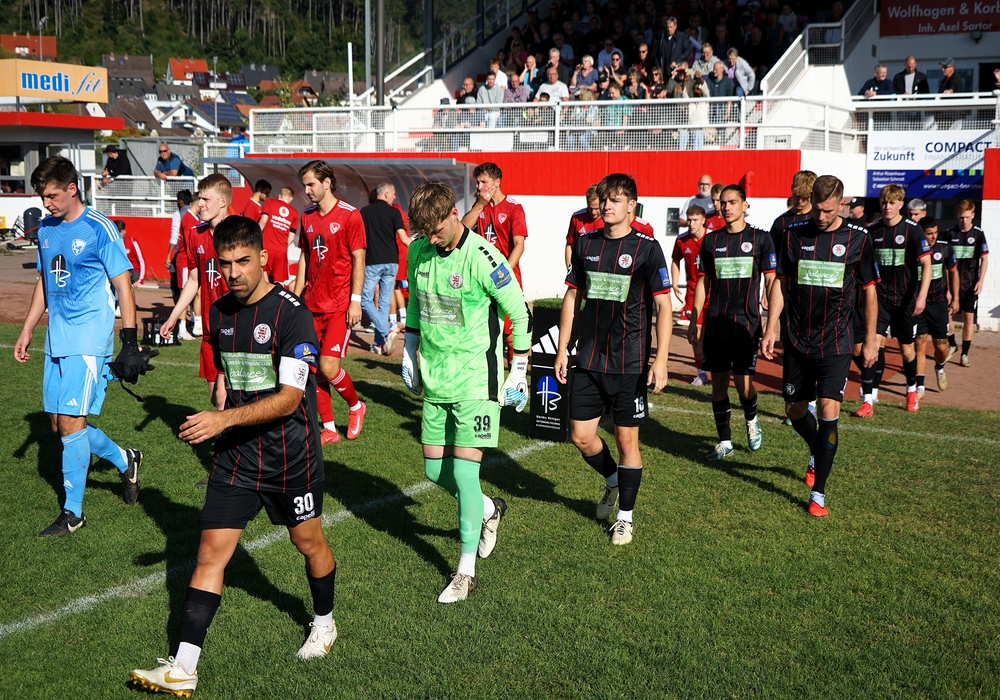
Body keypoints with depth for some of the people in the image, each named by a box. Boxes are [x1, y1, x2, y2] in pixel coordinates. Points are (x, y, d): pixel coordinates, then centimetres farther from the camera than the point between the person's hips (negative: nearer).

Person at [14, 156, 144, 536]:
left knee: (71, 420, -9)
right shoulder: (46, 229, 10)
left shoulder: (99, 229, -11)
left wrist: (130, 343, -14)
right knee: (60, 423, 9)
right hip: (56, 341, 8)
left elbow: (123, 287, -10)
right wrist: (26, 331, 19)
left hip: (89, 340, -7)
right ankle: (124, 461, 31)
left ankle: (72, 512, 2)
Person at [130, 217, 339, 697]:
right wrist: (220, 419, 9)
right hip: (236, 455, 5)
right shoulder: (219, 312, 4)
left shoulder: (291, 314, -17)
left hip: (292, 456, -4)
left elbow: (289, 398, -23)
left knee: (308, 542, 14)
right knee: (211, 553, -2)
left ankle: (324, 622, 42)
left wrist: (224, 419, -30)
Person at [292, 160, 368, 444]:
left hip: (339, 306, -6)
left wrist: (355, 301, -14)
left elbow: (358, 260, -8)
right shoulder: (307, 217, 11)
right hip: (312, 305, 6)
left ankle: (356, 405, 18)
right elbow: (304, 259, 16)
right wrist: (296, 296, 12)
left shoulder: (350, 215, -7)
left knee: (328, 366, -11)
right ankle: (329, 429, 17)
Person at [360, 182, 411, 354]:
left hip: (372, 263, -1)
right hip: (391, 262, 1)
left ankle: (386, 332, -16)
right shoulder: (394, 212, -1)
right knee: (385, 303, 8)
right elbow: (403, 238, -8)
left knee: (365, 300, 3)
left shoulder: (365, 212, 4)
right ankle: (380, 343, 9)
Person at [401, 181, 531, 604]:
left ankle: (466, 572, 4)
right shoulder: (418, 251, 1)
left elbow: (520, 314, -9)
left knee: (464, 473, -8)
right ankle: (490, 509, 39)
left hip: (475, 380, -6)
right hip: (434, 378, 6)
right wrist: (409, 351, 18)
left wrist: (519, 372, -6)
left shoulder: (482, 258, -17)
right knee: (435, 470, 11)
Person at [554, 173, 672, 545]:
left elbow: (663, 306, -7)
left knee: (626, 438, 3)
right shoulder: (585, 244, 6)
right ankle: (613, 480, 36)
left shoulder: (647, 248, -7)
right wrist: (562, 350, 10)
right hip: (588, 360, 4)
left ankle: (625, 515, 20)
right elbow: (572, 297, 12)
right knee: (581, 436, 6)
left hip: (630, 363, -4)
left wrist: (661, 359, -14)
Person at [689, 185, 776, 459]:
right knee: (718, 382, 5)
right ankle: (724, 441, 16)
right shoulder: (711, 240, 8)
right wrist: (695, 321, 9)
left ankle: (752, 420, 26)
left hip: (746, 323, -3)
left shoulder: (760, 238, 0)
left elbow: (771, 281, 0)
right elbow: (702, 282, 12)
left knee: (743, 382, -6)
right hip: (715, 324, 3)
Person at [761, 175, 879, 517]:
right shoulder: (794, 234, 0)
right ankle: (817, 454, 44)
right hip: (797, 341, 3)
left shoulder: (857, 239, -4)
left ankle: (818, 494, -2)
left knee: (828, 410, -11)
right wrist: (771, 328, 0)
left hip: (836, 343, -3)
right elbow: (781, 283, 7)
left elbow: (869, 291, 4)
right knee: (794, 409, 11)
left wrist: (870, 339, 4)